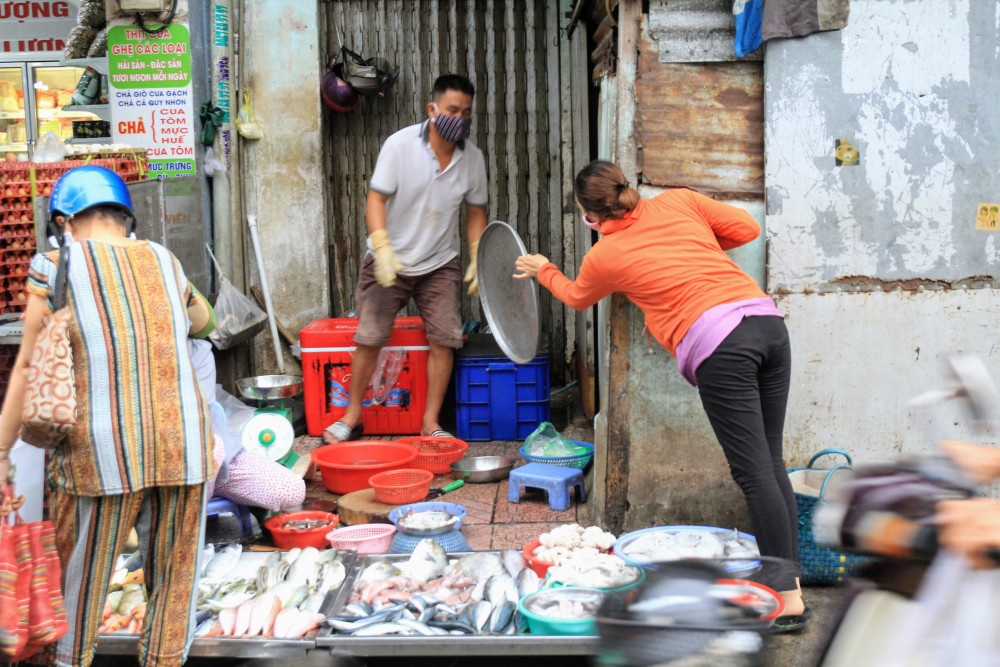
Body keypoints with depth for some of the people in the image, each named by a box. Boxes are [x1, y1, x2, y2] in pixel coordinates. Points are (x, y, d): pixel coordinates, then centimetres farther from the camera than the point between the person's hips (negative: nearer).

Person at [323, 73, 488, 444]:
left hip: (440, 264, 3)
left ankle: (431, 421, 7)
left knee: (444, 339, -6)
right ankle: (352, 416, 14)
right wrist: (383, 249, -26)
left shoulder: (472, 157, -2)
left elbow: (475, 212, 8)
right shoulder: (400, 144, -13)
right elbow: (376, 199, -13)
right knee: (369, 338, -3)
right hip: (390, 260, -3)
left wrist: (477, 259, -3)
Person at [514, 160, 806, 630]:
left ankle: (789, 601, -1)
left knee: (753, 472, -4)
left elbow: (576, 297, 33)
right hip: (767, 321, 6)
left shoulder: (602, 257, 10)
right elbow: (747, 227, 20)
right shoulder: (678, 201, 18)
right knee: (770, 462, 11)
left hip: (718, 345, -6)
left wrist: (543, 271, 52)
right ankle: (790, 574, 15)